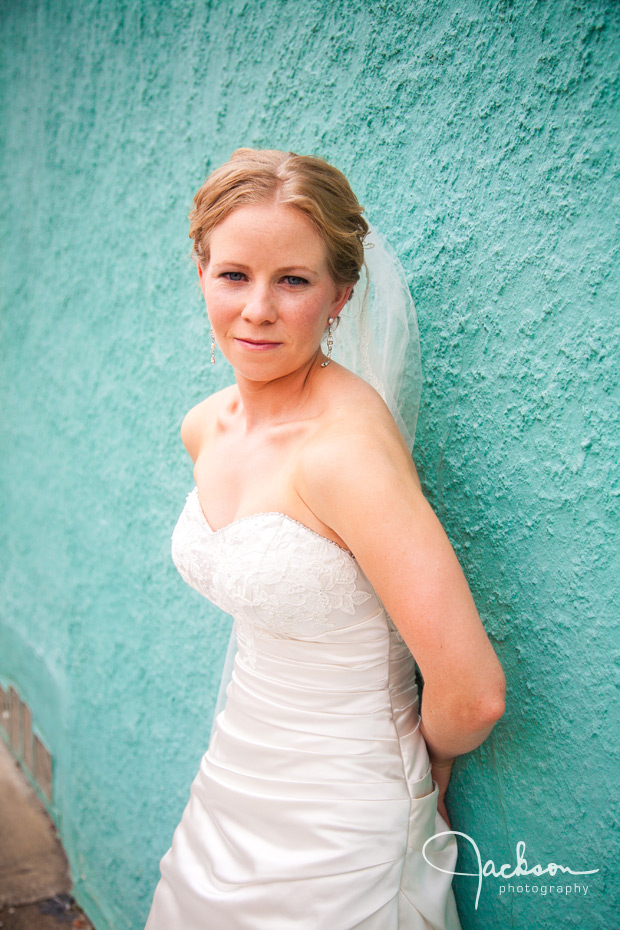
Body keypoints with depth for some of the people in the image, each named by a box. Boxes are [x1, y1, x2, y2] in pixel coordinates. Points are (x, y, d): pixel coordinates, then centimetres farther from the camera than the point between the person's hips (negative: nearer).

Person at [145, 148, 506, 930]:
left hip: (335, 831, -6)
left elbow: (473, 695, -27)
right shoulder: (207, 428, -4)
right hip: (233, 788, 7)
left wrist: (424, 765, -7)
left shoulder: (348, 442, -29)